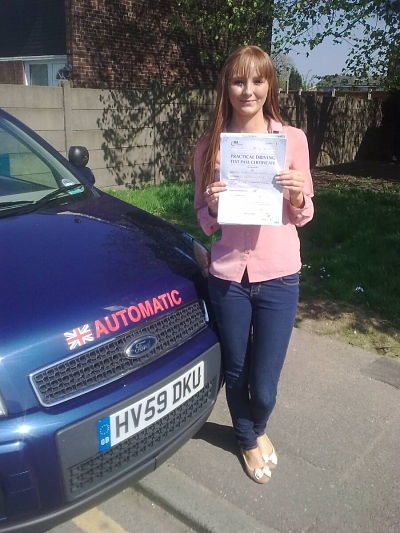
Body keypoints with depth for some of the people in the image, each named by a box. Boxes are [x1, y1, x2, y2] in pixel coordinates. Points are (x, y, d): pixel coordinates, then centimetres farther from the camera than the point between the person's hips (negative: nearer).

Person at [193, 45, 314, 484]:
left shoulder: (292, 139, -1)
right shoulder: (208, 146, 0)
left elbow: (303, 216, 5)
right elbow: (203, 221, 7)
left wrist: (298, 197, -16)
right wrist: (212, 207, -15)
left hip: (279, 277, 0)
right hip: (228, 276, 1)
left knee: (264, 383, 6)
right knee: (235, 373, 17)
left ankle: (258, 429, 45)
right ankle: (247, 439, 48)